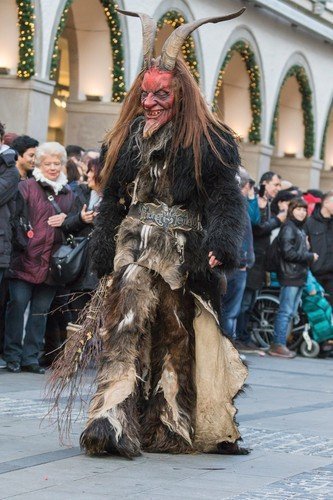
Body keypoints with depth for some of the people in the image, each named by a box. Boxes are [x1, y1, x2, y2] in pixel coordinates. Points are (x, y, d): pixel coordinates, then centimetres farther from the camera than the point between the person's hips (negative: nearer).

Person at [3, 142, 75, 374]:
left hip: (52, 261, 4)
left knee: (41, 309, 5)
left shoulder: (68, 194, 17)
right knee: (18, 303, -9)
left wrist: (65, 220, 1)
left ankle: (31, 357, 11)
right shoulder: (26, 187, 1)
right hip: (25, 258, -4)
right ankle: (13, 355, 0)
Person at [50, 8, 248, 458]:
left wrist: (218, 245, -21)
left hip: (184, 251, -2)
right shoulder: (128, 138, 12)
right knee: (126, 329, -11)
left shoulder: (208, 143, -1)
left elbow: (226, 198, -6)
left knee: (178, 336, 5)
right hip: (134, 248, 2)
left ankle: (173, 425, 12)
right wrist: (104, 254, 8)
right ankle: (114, 418, -16)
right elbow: (112, 198, 14)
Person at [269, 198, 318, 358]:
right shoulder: (288, 228, -9)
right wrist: (310, 257, -11)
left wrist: (308, 253, 3)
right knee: (286, 312, -9)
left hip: (300, 276, 9)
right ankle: (278, 345, -7)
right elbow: (288, 253, -16)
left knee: (291, 312, 10)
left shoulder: (300, 229, 20)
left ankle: (280, 344, 14)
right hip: (290, 276, -9)